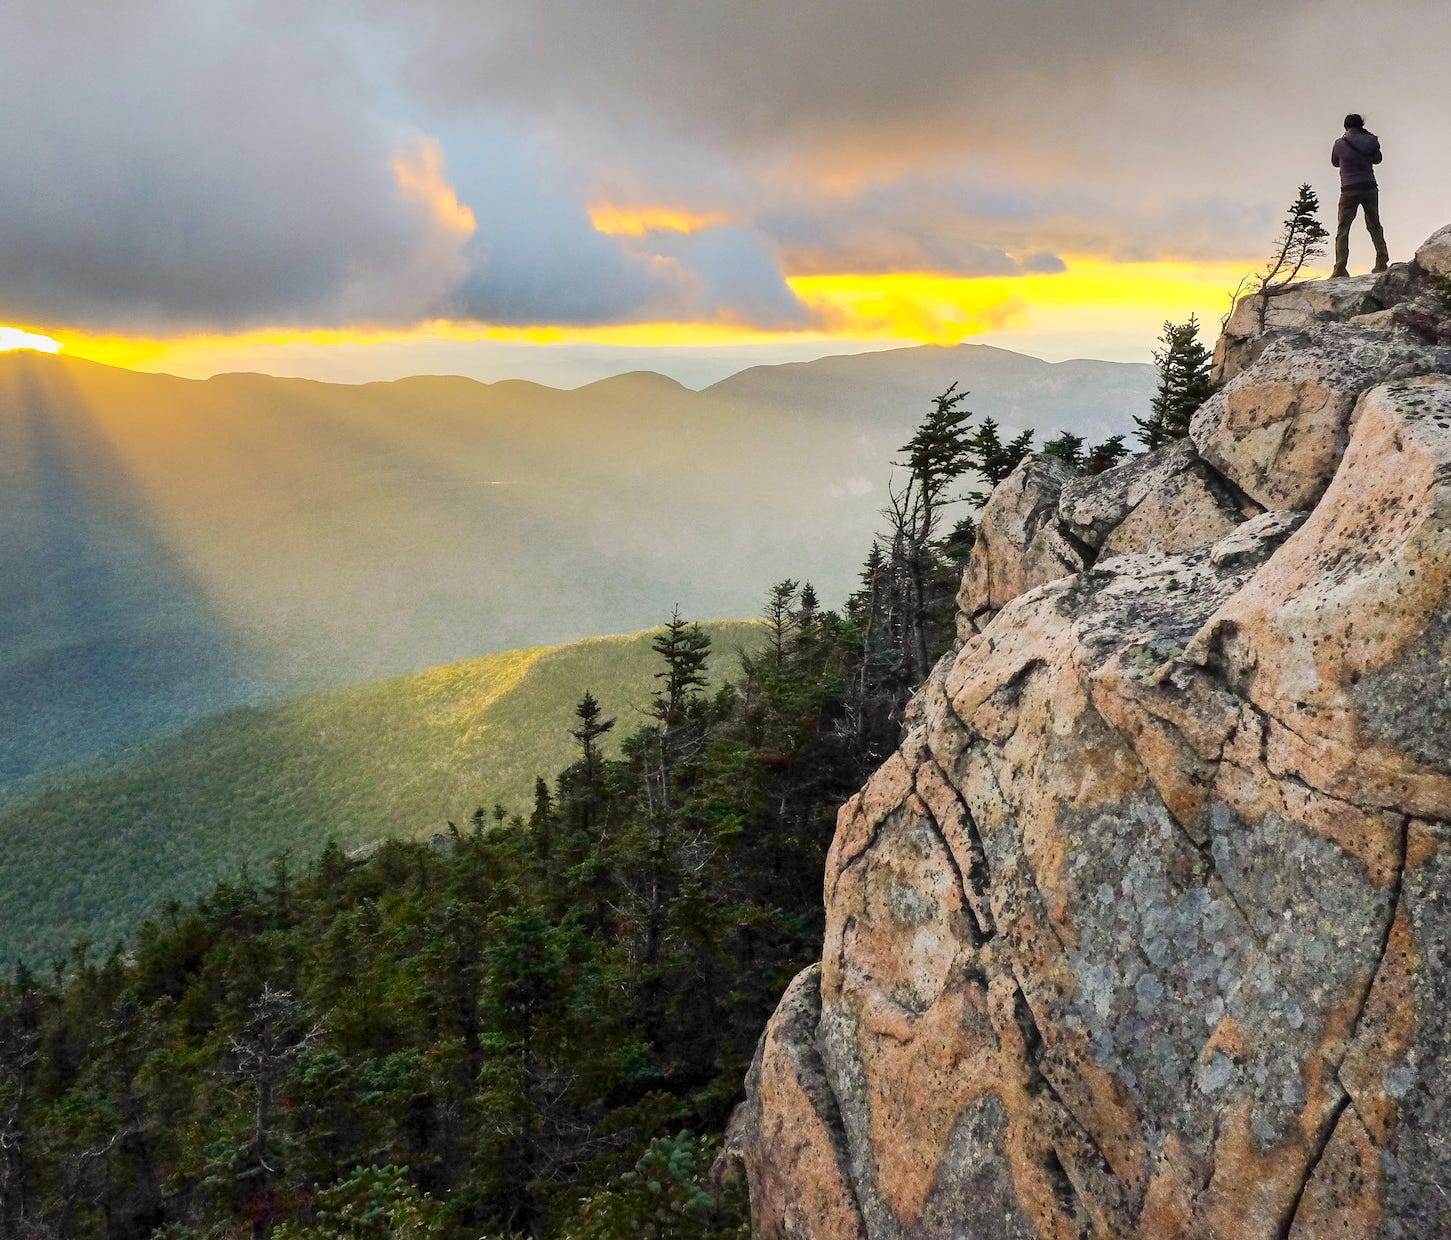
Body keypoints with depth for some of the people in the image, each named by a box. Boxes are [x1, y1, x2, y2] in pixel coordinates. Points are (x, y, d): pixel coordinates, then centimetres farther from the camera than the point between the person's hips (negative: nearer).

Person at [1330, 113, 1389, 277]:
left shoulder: (1339, 143, -5)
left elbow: (1335, 163, 13)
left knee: (1342, 230, -2)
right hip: (1370, 188, 3)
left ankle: (1340, 268, -15)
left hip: (1349, 190, -3)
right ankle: (1382, 263, 14)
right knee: (1374, 226, 15)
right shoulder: (1370, 141, 0)